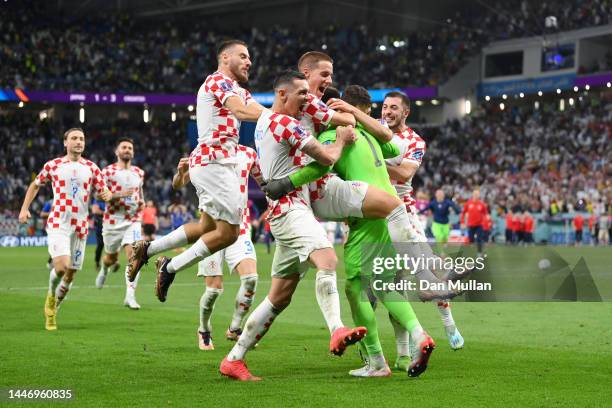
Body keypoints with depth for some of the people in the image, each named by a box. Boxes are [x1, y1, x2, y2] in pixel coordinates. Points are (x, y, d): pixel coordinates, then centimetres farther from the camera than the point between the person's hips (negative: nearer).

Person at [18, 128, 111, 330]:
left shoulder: (91, 168, 6)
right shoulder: (52, 165, 3)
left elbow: (104, 191, 8)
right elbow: (35, 185, 17)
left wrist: (106, 194, -16)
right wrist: (24, 208, 9)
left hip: (80, 226, 3)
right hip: (58, 224, -3)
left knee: (71, 274, 6)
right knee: (62, 265, -22)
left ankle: (52, 309, 27)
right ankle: (51, 295, 8)